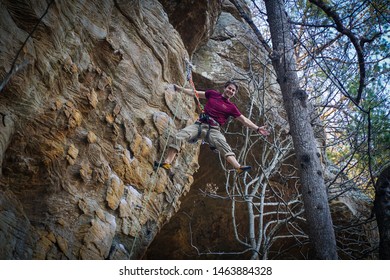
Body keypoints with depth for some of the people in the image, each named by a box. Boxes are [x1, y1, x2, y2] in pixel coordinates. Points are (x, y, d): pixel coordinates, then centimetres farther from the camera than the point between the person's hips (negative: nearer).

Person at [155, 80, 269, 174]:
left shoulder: (231, 107, 11)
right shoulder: (212, 94, 16)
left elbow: (244, 120, 10)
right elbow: (195, 93, 19)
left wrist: (257, 128, -1)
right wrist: (180, 88, 14)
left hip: (214, 130, -1)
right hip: (200, 124, 2)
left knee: (224, 147, -29)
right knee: (178, 137, -19)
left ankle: (238, 167, -46)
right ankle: (167, 162, -22)